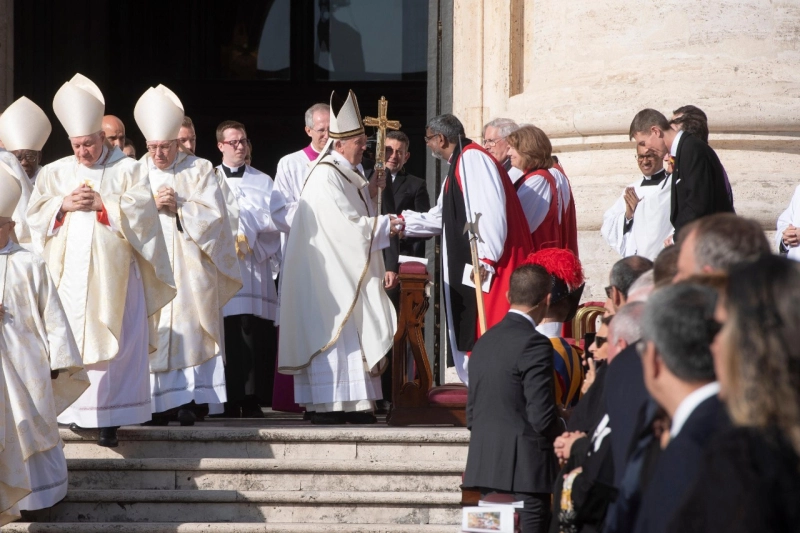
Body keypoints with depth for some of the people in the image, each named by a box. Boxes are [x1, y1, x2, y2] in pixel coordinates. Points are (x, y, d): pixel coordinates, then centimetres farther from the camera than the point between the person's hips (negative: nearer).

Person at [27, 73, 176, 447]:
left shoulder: (127, 170, 7)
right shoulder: (55, 173, 15)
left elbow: (142, 209, -5)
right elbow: (35, 214, 8)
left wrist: (102, 204, -11)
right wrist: (63, 205, -9)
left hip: (113, 272, -2)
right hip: (69, 272, 2)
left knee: (112, 342, -6)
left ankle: (109, 416, -5)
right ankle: (67, 411, -1)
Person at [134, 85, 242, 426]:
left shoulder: (199, 170, 6)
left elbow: (213, 216, -2)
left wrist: (179, 205, -12)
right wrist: (151, 205, -11)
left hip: (190, 268, -2)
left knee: (188, 330, -9)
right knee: (155, 332, -5)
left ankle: (187, 401, -9)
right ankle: (159, 404, -4)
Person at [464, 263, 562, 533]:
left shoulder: (485, 341, 11)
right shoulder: (534, 344, -13)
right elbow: (542, 416, -15)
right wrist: (564, 433, 4)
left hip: (485, 467, 8)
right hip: (524, 470, -8)